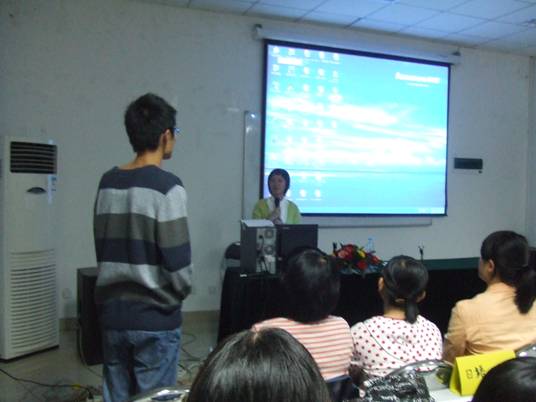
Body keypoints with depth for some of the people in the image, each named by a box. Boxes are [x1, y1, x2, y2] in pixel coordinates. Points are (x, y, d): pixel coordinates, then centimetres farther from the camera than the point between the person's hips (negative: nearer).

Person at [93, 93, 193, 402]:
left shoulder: (107, 182, 4)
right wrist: (180, 293, 3)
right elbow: (178, 262, -16)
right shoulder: (167, 187, -16)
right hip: (155, 318, -6)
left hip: (112, 313, 6)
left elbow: (104, 249, 9)